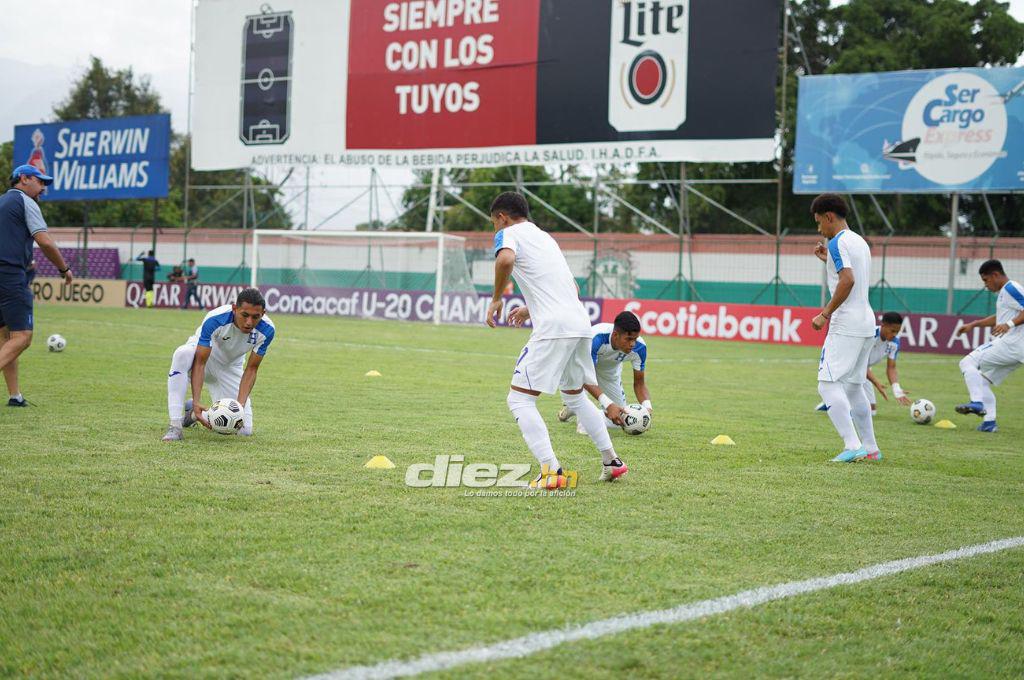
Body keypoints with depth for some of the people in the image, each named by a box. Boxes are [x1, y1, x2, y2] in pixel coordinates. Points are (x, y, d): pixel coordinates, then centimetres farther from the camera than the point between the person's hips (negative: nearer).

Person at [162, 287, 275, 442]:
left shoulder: (266, 330, -26)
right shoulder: (215, 320, -35)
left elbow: (251, 369, -18)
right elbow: (200, 362, -32)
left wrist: (240, 405, -30)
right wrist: (197, 401, -43)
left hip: (230, 367, 3)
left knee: (244, 430, -11)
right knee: (182, 354, -42)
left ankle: (193, 412, 17)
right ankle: (175, 426, -34)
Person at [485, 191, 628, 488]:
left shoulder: (509, 234, 3)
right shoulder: (545, 237, 27)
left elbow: (505, 260, -23)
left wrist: (496, 299, -9)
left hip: (553, 329, -8)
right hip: (581, 324, 8)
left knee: (519, 399, -4)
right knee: (575, 395, 26)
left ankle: (550, 471, -16)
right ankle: (611, 461, 28)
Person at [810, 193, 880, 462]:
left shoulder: (838, 242, -11)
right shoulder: (860, 242, 18)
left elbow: (848, 280, -24)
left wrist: (825, 314, -19)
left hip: (846, 325, -10)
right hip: (866, 324, 10)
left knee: (828, 384, -10)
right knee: (853, 386, 16)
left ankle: (852, 446, -19)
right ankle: (870, 448, 17)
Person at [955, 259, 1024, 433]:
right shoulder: (1005, 291, 21)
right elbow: (999, 317, 35)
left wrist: (1009, 324, -33)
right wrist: (973, 324, 31)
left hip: (1009, 344, -10)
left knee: (968, 363, -10)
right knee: (982, 380, 16)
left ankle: (977, 403, -20)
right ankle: (989, 422, 11)